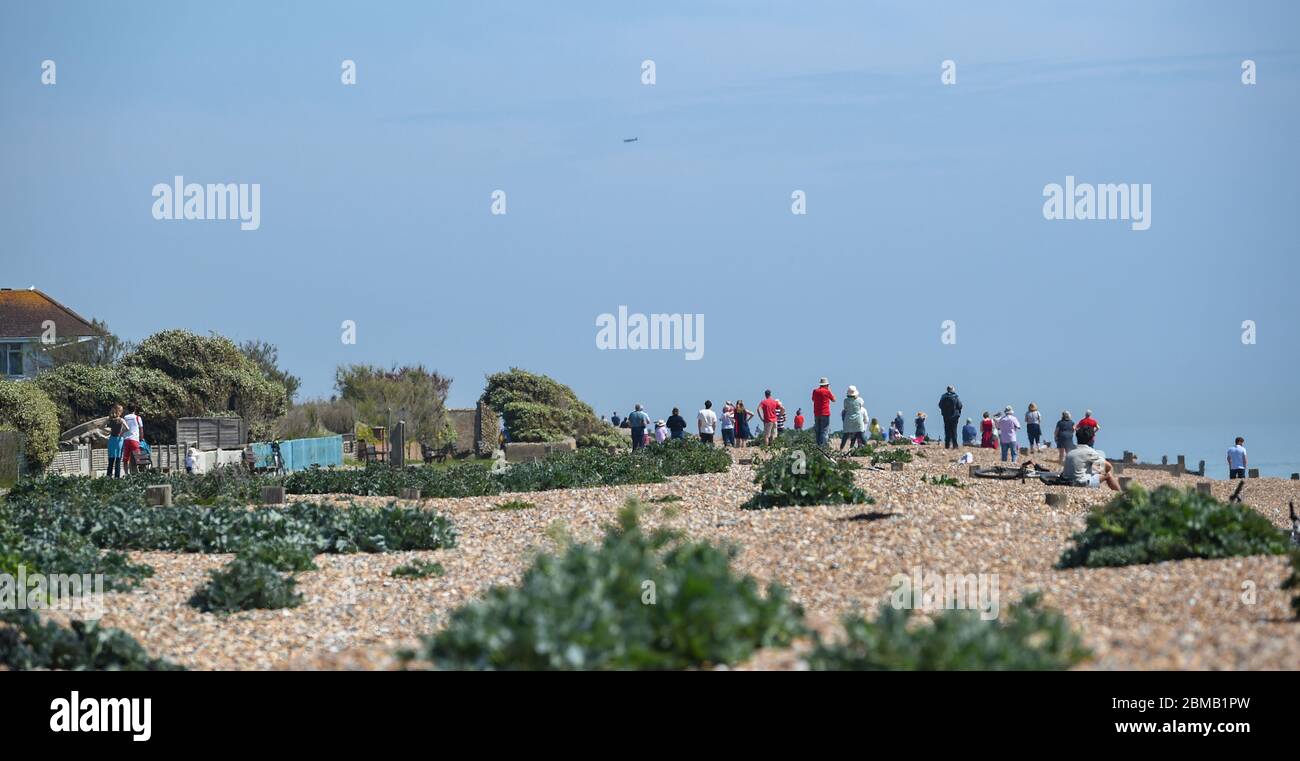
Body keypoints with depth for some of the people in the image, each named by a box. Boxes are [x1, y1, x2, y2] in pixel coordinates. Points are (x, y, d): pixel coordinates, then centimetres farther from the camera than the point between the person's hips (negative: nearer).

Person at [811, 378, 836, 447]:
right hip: (825, 413, -5)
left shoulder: (815, 391, 5)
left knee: (817, 431, 11)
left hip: (816, 414, 5)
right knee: (825, 431, -5)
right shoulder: (827, 391, -8)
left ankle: (818, 445, 11)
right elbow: (833, 399, 6)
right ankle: (823, 445, -13)